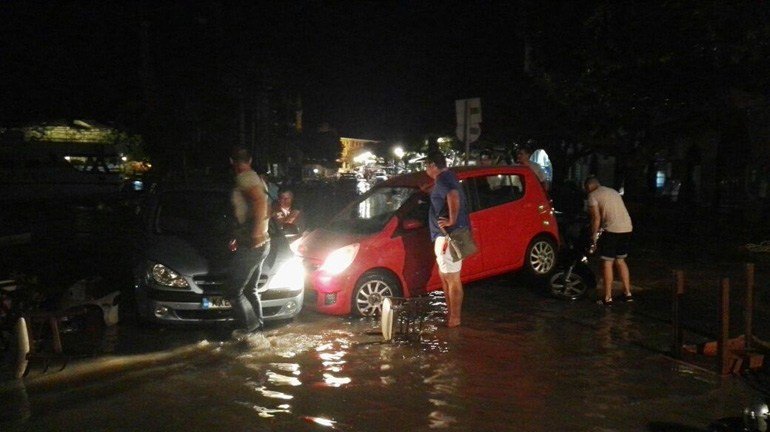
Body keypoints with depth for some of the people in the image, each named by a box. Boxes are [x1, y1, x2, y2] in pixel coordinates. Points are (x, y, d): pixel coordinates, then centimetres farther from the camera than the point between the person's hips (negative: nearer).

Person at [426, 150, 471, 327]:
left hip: (449, 235, -11)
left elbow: (453, 196, -37)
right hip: (446, 235, 11)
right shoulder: (447, 177, 16)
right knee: (445, 276, 18)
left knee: (452, 279, -3)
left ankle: (454, 318, 4)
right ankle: (451, 313, 26)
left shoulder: (443, 179, -15)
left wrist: (452, 221, -31)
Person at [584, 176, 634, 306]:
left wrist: (594, 236, -1)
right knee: (620, 260, 20)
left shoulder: (593, 195, 0)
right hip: (627, 228, 8)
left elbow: (596, 218, -8)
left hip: (612, 229, -8)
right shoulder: (613, 191, 23)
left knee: (607, 263, 1)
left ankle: (608, 298, 3)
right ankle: (628, 293, 23)